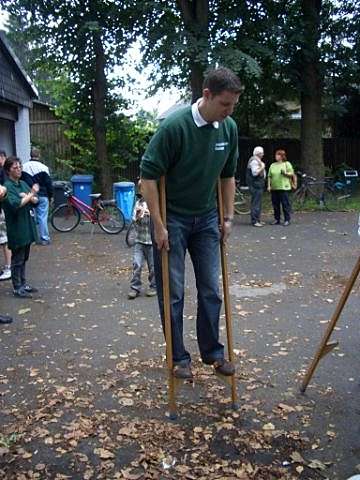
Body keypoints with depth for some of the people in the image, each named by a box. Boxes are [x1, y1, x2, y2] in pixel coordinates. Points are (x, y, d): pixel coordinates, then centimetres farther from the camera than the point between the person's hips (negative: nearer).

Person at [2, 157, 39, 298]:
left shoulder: (23, 184, 10)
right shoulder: (7, 186, -13)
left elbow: (36, 200, 7)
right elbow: (15, 204, -26)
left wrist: (29, 196, -14)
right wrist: (30, 194, -16)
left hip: (27, 227, 7)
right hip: (16, 229, -7)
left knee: (24, 258, 16)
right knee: (17, 259, 1)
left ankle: (23, 283, 28)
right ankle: (17, 288, 10)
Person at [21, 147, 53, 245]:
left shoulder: (23, 167, 3)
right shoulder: (43, 167, -9)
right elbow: (49, 183, -6)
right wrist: (51, 195, 5)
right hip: (42, 196, -3)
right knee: (42, 217, 0)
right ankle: (44, 238, 4)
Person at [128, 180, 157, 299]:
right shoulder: (139, 203, 5)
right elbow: (135, 221, 5)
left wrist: (151, 214, -23)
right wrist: (137, 217, -16)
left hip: (152, 241, -2)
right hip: (140, 240, 2)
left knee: (153, 266, 6)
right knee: (137, 264, -3)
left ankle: (154, 286, 23)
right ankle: (134, 287, 6)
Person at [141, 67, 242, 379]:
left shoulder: (229, 128, -3)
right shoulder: (174, 126, -22)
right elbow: (148, 176, -19)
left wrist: (228, 217, 8)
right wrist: (158, 225, -18)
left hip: (207, 219, 5)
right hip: (172, 219, -5)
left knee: (211, 291, 8)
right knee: (173, 294, 3)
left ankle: (212, 351, 23)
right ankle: (179, 357, 17)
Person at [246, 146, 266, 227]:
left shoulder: (258, 161, 21)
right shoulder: (254, 161, -12)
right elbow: (255, 172, -22)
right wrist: (262, 167, -15)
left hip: (259, 184, 11)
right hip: (256, 185, -11)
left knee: (257, 203, 13)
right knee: (256, 203, -11)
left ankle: (258, 220, 19)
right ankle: (254, 221, -10)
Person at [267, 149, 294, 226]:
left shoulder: (287, 164, 5)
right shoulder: (272, 165, 16)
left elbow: (292, 174, 2)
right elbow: (269, 176, 13)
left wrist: (285, 173, -17)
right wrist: (269, 186, 4)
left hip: (283, 188, -4)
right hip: (274, 188, 4)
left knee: (285, 204, -5)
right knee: (275, 205, 7)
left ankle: (287, 220, 0)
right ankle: (276, 219, 16)